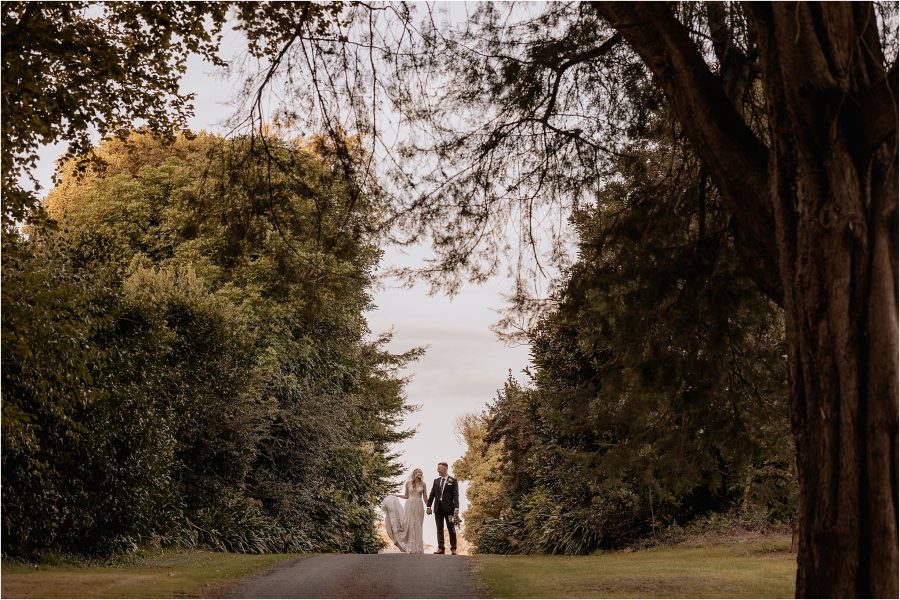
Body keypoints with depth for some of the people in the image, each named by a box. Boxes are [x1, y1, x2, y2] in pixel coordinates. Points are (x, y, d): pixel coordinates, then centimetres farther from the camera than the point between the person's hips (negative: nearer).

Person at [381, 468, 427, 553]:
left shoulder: (423, 484, 4)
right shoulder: (408, 483, 3)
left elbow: (424, 497, 7)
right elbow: (406, 496, 10)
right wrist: (396, 495, 2)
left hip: (419, 507, 0)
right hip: (410, 506, 0)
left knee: (417, 527, 2)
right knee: (409, 526, -4)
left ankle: (417, 548, 9)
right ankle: (410, 548, 2)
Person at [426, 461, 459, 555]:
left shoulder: (453, 481, 0)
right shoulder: (436, 481, 13)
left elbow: (456, 495, -6)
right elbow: (432, 494, 12)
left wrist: (456, 508, -15)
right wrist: (429, 506, 5)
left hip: (448, 508, -4)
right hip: (438, 508, 4)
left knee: (451, 529, 2)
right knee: (439, 529, 4)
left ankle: (453, 548, 7)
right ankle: (440, 548, 6)